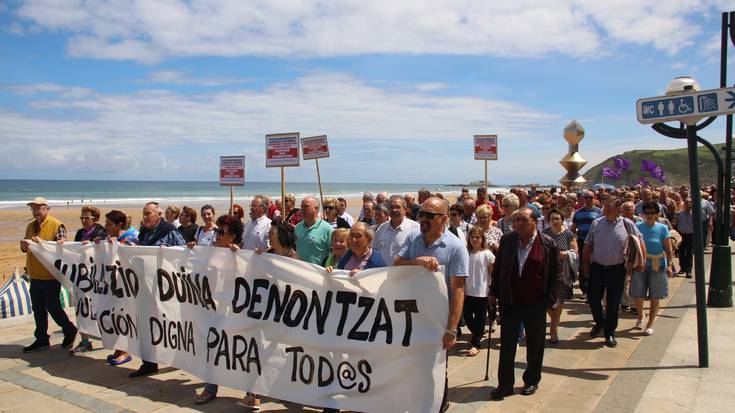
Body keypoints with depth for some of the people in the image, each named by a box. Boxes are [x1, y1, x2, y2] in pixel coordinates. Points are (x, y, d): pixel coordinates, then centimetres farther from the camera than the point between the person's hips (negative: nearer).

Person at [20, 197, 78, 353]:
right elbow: (26, 248, 17)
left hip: (50, 276, -7)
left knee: (53, 307, 1)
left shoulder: (57, 225, -11)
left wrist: (42, 242, -27)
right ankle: (41, 340, 24)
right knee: (38, 309, 13)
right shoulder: (31, 226, 10)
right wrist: (24, 245, -5)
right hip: (35, 275, 7)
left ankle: (70, 331, 20)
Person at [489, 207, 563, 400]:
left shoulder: (547, 244, -8)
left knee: (534, 346, 14)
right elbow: (497, 267, 8)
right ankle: (505, 385, 15)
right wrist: (494, 292, 6)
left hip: (535, 304, -2)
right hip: (509, 302, 2)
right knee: (507, 345, 5)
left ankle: (532, 381, 32)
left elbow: (557, 273, -3)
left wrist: (550, 300, -7)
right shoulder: (507, 240, -1)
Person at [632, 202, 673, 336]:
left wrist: (669, 265, -14)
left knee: (655, 298, 6)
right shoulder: (638, 227, 0)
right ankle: (640, 316, 35)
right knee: (638, 295, 5)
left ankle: (650, 325, 20)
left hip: (658, 266, -1)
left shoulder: (662, 228, -2)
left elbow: (668, 249, -4)